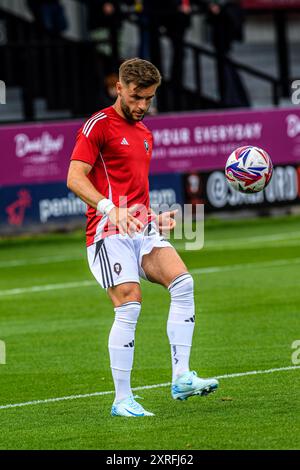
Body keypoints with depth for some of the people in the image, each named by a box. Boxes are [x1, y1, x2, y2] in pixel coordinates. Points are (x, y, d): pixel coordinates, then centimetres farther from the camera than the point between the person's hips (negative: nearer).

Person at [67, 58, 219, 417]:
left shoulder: (145, 134, 23)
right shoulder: (99, 125, -3)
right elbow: (75, 178, -13)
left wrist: (155, 218, 18)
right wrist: (109, 208, -27)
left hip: (142, 229, 7)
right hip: (109, 232, -7)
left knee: (182, 283, -15)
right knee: (129, 307, -16)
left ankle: (181, 378, -15)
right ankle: (122, 400, -8)